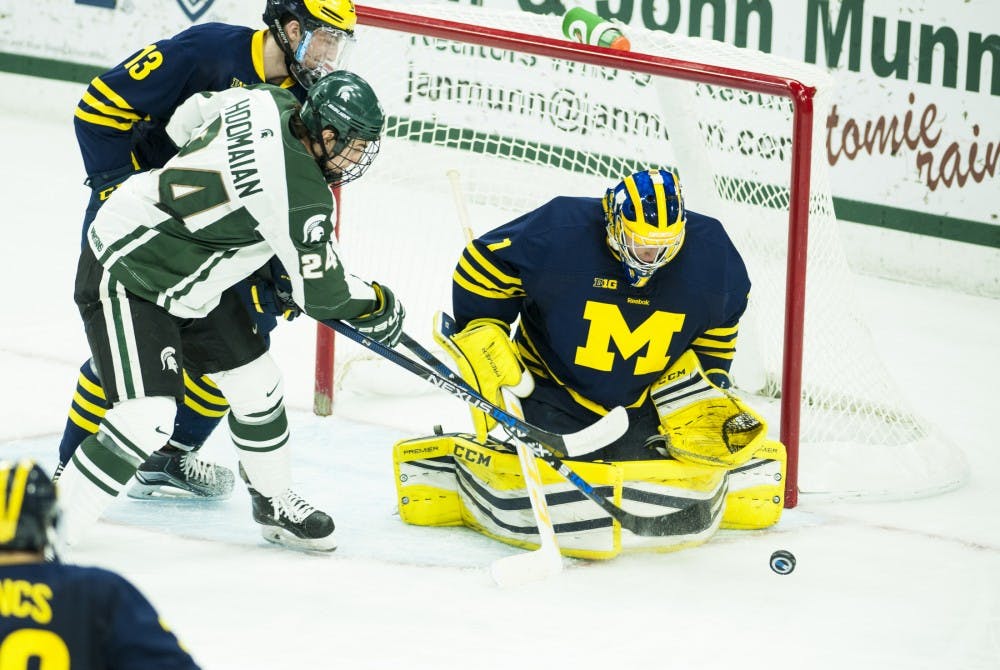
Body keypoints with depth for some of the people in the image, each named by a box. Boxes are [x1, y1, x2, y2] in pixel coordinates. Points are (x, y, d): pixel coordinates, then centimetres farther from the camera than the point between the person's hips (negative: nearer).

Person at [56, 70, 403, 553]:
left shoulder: (269, 102, -7)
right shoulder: (303, 194, -29)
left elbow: (183, 122, 10)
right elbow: (321, 293, -20)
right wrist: (378, 305, 0)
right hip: (122, 277, -10)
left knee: (255, 383, 15)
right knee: (147, 416, -20)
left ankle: (274, 503, 35)